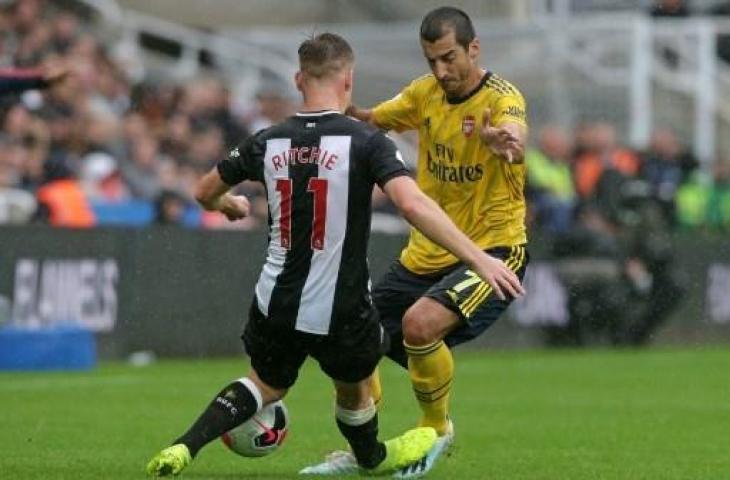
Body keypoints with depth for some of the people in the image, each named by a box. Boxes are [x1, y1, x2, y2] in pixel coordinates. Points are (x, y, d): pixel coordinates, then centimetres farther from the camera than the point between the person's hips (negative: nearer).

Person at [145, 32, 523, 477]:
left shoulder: (269, 141, 0)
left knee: (266, 385, 27)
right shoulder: (365, 141, -13)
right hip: (340, 309, -3)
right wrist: (479, 258, -27)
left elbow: (205, 192, 14)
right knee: (354, 388, 25)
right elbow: (413, 204, -27)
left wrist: (230, 205, 38)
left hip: (275, 304, 3)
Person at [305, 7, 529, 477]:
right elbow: (374, 119, 17)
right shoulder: (426, 92, 1)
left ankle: (437, 430, -3)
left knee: (420, 324, -30)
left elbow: (514, 134, -41)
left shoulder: (502, 98, -19)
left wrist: (502, 139, -66)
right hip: (424, 255, 7)